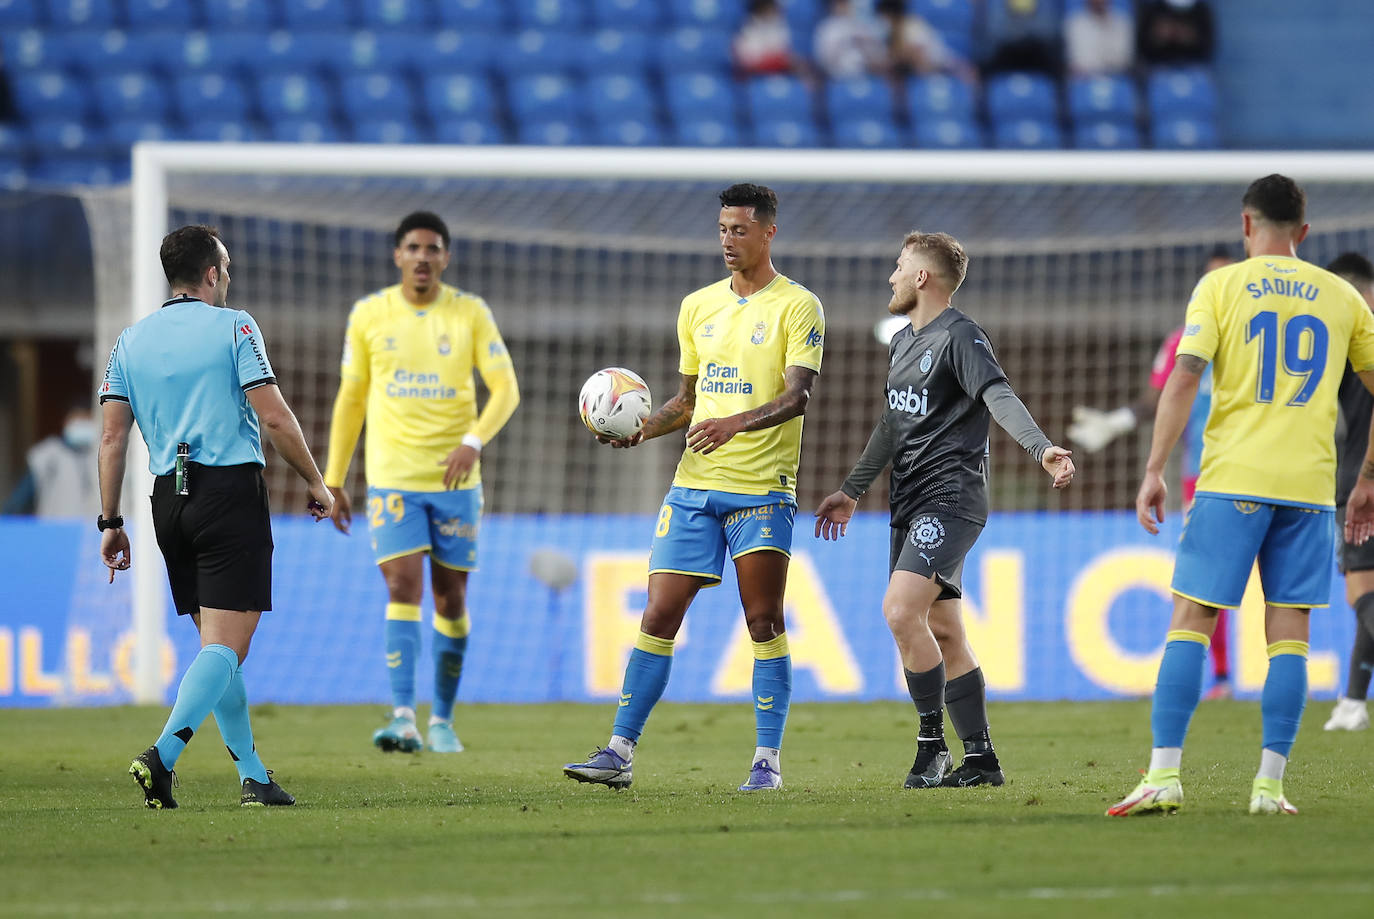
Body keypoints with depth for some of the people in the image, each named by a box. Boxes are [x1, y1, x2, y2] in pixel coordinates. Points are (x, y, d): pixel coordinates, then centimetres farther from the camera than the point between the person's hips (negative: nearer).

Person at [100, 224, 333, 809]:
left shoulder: (131, 340, 11)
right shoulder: (233, 327, -4)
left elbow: (112, 437, 6)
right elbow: (274, 417, -9)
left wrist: (110, 521, 10)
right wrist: (315, 482, 3)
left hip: (169, 498, 6)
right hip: (231, 492, -6)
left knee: (215, 644, 15)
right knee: (225, 646, -9)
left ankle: (253, 777, 15)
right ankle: (162, 756, -27)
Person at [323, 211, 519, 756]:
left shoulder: (470, 314, 1)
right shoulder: (369, 316, 3)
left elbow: (505, 388, -4)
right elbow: (351, 399, 10)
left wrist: (474, 440, -23)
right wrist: (333, 481, 10)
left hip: (455, 479, 1)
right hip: (392, 480, -1)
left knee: (450, 599, 6)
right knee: (402, 587, -15)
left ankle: (443, 720, 21)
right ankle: (402, 719, -23)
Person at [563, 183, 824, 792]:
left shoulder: (797, 307, -3)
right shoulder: (697, 306, 15)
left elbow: (797, 396, -14)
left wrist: (736, 423, -30)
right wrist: (642, 428, 3)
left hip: (762, 488, -5)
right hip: (694, 484, 5)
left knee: (764, 623, -4)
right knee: (658, 617, 0)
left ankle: (768, 760, 2)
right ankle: (620, 752, 0)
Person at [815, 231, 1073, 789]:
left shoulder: (959, 337, -9)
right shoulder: (903, 342, 18)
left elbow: (999, 397, -24)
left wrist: (1042, 450, -40)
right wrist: (852, 491, 35)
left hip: (951, 498, -9)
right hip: (910, 505, 9)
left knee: (901, 610, -22)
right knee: (943, 634, 8)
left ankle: (933, 744, -11)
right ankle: (979, 759, 12)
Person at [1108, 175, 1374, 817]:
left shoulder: (1221, 286, 3)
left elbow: (1184, 377, -7)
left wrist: (1154, 471, -7)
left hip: (1232, 481, -2)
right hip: (1309, 486, 2)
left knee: (1190, 622, 0)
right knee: (1289, 632, 4)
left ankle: (1164, 774, -8)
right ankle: (1270, 784, -2)